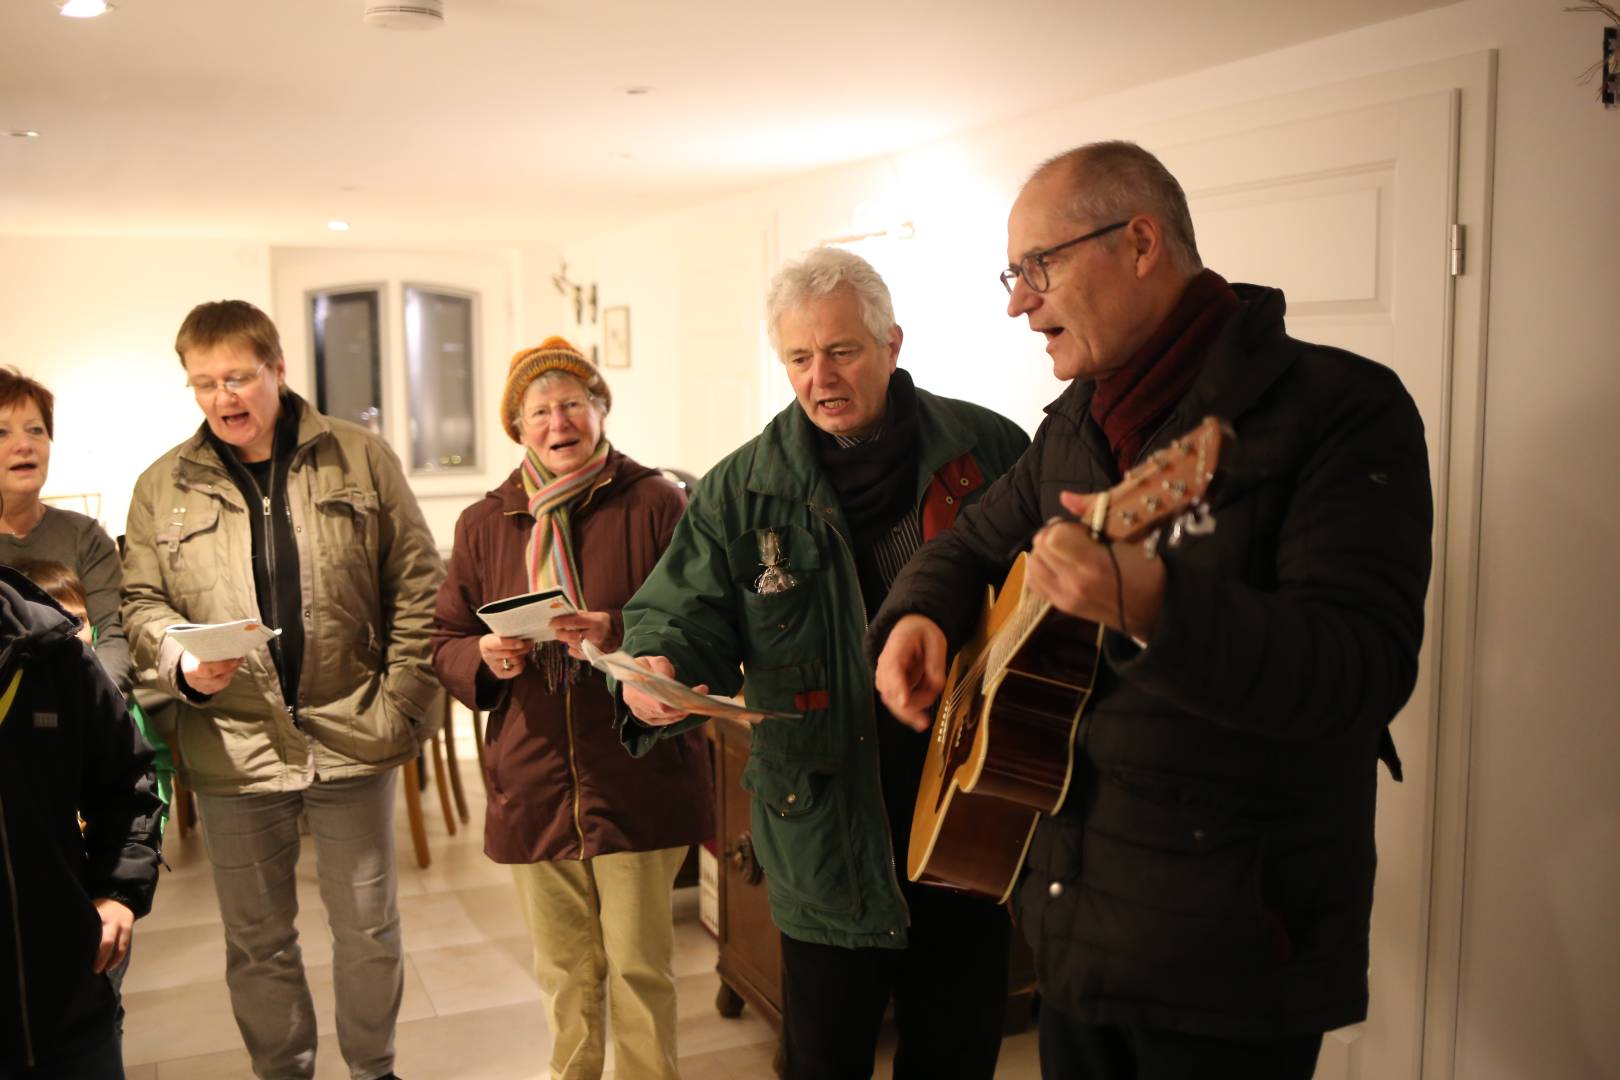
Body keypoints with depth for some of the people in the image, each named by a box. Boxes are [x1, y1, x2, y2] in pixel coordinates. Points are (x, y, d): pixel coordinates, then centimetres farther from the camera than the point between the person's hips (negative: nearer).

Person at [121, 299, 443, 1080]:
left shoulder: (361, 458, 0)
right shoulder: (162, 487, 4)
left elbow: (417, 585, 0)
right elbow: (141, 603, 7)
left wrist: (402, 700, -6)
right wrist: (183, 665, -15)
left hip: (351, 740, -1)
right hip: (230, 746, 1)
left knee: (368, 928, 13)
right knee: (256, 940, 15)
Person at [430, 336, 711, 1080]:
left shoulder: (656, 504, -3)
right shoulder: (483, 524, 9)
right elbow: (443, 643, 12)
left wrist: (622, 635, -22)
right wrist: (484, 656, -10)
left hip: (638, 781, -3)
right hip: (532, 787, 3)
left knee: (640, 967, 5)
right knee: (563, 974, 14)